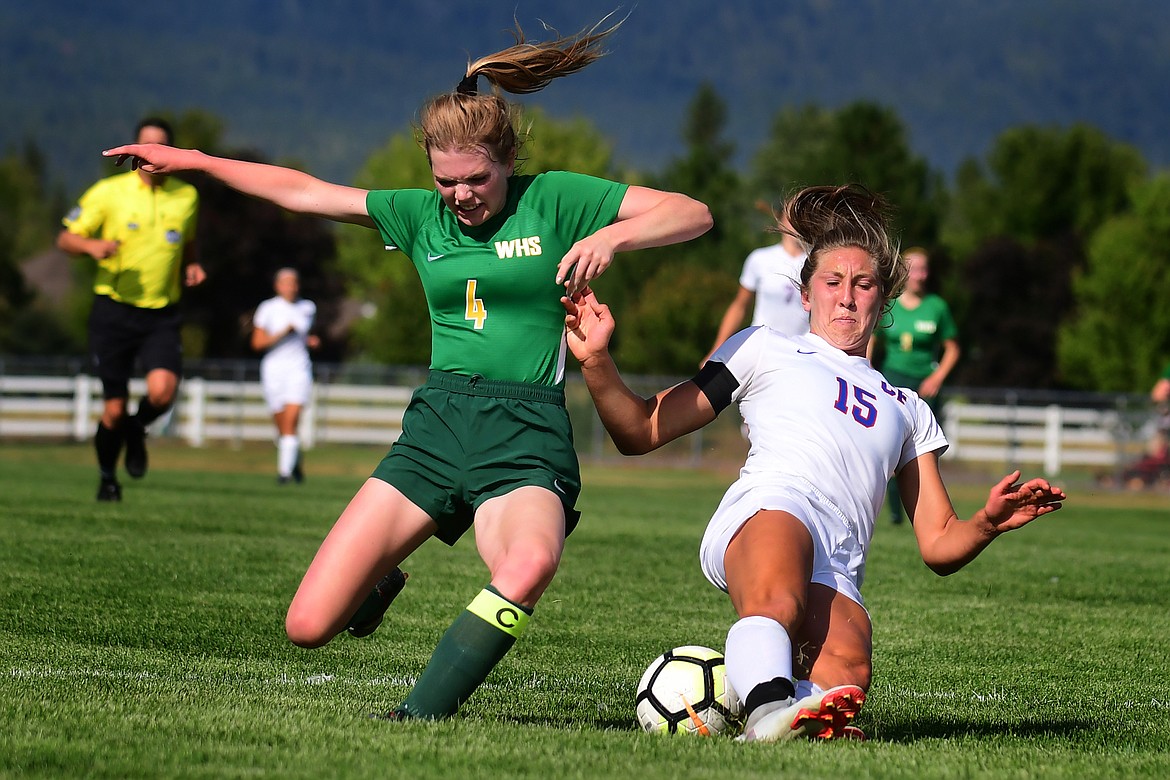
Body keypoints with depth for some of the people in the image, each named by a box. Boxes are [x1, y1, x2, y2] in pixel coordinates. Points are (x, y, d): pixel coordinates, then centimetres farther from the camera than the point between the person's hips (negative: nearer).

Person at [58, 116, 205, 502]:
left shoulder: (187, 196, 7)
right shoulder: (109, 192, -2)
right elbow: (66, 237, 0)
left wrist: (190, 267, 3)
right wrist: (93, 246, -21)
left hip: (162, 315, 1)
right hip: (114, 310, -1)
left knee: (162, 391, -22)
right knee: (114, 408, 0)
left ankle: (136, 429, 14)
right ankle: (107, 476, 28)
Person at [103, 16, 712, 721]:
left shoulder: (553, 201, 1)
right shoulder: (421, 215, 13)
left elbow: (694, 214, -3)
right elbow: (305, 191, 22)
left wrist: (613, 236, -21)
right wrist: (191, 160, 25)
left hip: (526, 436, -4)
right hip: (437, 425, 4)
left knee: (529, 564, -41)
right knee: (309, 625, -7)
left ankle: (418, 719, -30)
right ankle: (378, 583, 29)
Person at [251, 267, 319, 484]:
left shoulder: (308, 308, 8)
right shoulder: (268, 309, -3)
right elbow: (257, 343, -8)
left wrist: (310, 341, 4)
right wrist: (283, 332, -18)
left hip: (299, 368, 1)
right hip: (274, 369, -1)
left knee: (291, 422, -15)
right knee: (281, 426, 7)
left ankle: (285, 470, -17)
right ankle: (294, 460, 33)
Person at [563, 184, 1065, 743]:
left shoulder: (907, 409, 38)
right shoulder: (765, 350, 29)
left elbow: (938, 547, 33)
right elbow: (641, 433, 23)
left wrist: (988, 523, 11)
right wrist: (597, 362, 4)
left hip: (834, 578, 3)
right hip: (764, 514, -3)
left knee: (847, 672, -36)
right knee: (777, 603, -44)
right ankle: (769, 707, -64)